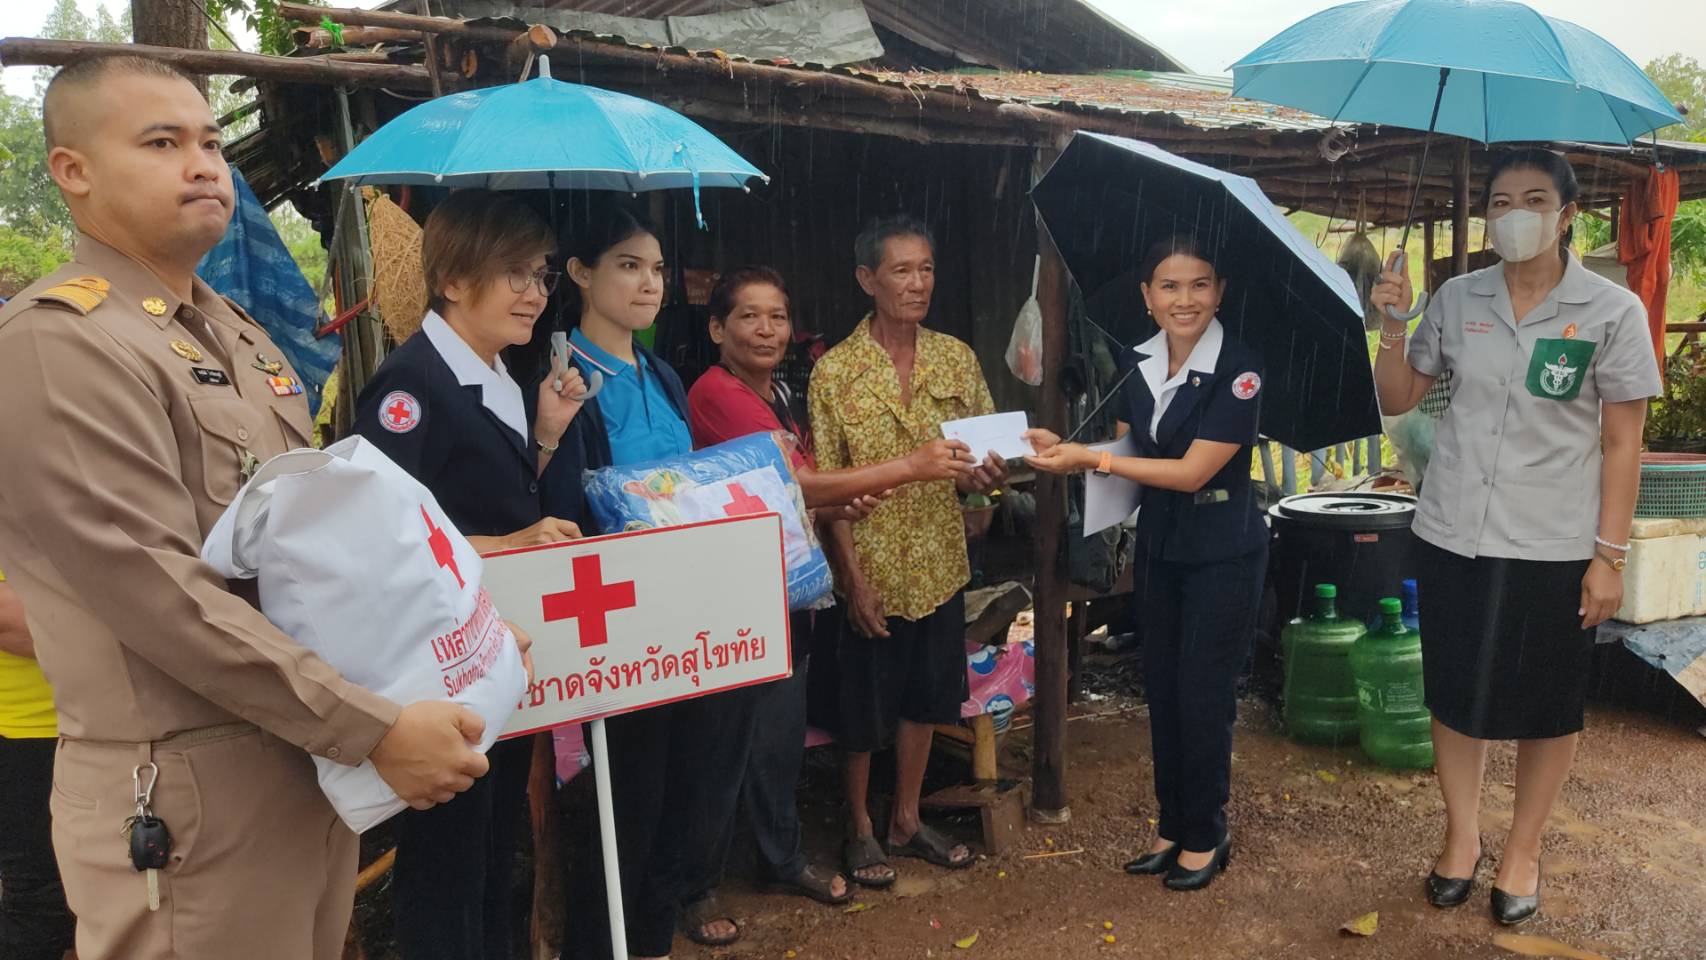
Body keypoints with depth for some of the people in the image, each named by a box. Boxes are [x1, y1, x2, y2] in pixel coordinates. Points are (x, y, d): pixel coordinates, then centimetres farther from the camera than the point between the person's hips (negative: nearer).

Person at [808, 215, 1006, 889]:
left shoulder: (956, 359, 1)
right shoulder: (835, 371, -11)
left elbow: (986, 451, 8)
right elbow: (827, 488, -11)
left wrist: (986, 474, -16)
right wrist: (854, 580, -15)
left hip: (940, 564, 4)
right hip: (872, 568, -4)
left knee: (926, 697, 17)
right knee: (863, 706, 10)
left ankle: (907, 820, 36)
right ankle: (860, 829, 31)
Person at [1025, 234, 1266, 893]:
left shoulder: (1238, 369, -18)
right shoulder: (1137, 363, 2)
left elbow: (1193, 470, -21)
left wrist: (1089, 458, -23)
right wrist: (1071, 454, -12)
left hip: (1222, 554, -6)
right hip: (1157, 547, 6)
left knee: (1203, 696, 2)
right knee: (1162, 691, 13)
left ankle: (1205, 837, 21)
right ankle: (1171, 826, 28)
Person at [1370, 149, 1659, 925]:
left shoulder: (1611, 312, -6)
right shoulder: (1457, 300, 1)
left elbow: (1622, 444, -5)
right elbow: (1397, 400, 7)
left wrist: (1609, 555, -8)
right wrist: (1392, 325, -10)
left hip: (1553, 547, -2)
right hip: (1452, 536, 3)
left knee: (1546, 709, 11)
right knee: (1456, 695, 13)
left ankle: (1523, 850, 31)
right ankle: (1461, 837, 31)